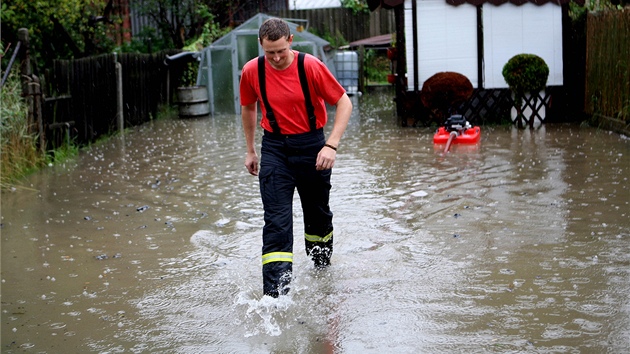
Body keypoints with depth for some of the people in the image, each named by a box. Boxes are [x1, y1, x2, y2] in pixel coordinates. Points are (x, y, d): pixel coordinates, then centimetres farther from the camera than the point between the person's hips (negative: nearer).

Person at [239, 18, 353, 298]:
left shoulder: (311, 66, -15)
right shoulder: (252, 71, -7)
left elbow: (344, 102, -10)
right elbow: (248, 108, 12)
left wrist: (331, 145, -19)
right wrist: (250, 150, 15)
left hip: (311, 145, -1)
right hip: (274, 148, 1)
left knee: (318, 214, 16)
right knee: (277, 222, -9)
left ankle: (323, 268, 43)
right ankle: (275, 294, -13)